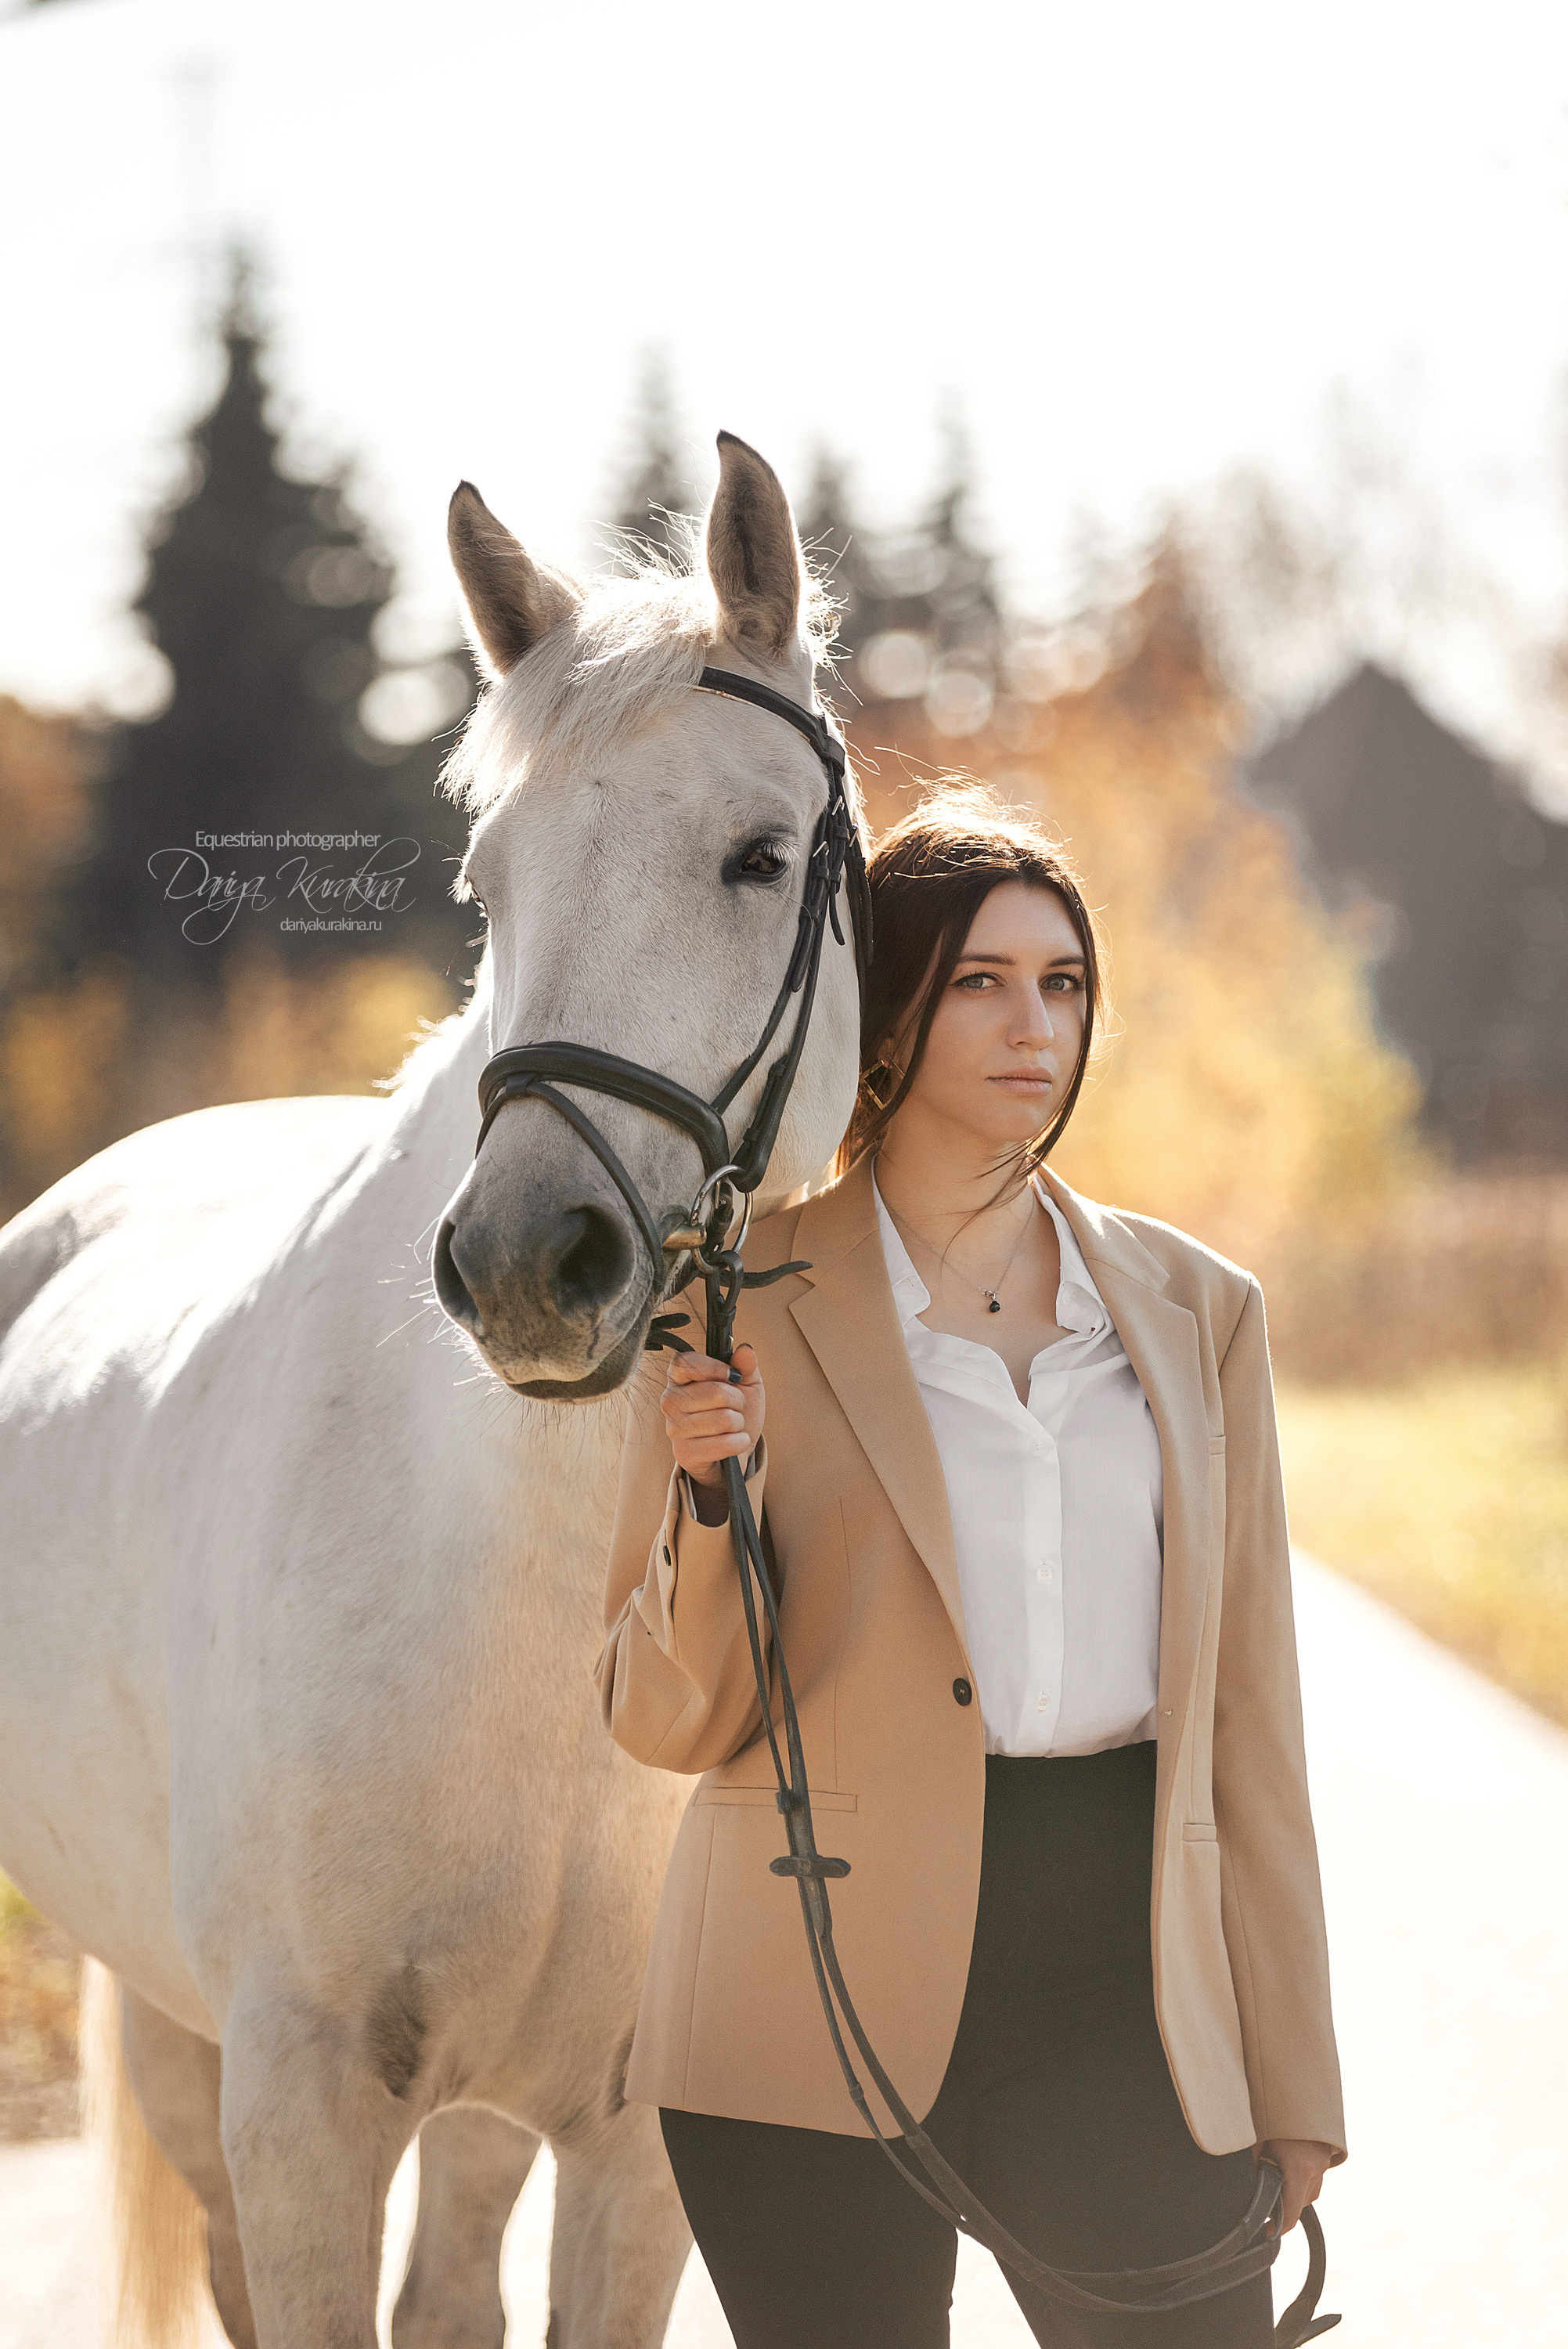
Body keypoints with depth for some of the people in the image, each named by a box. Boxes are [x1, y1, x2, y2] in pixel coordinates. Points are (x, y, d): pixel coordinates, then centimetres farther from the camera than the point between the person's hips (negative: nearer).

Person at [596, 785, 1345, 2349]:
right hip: (819, 1996, -2)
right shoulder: (740, 1301, 3)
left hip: (1120, 1972, 2)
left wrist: (1290, 2089, 9)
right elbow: (669, 1722, 2)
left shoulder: (1195, 1311, 11)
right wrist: (714, 1499, -16)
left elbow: (1246, 1717, 12)